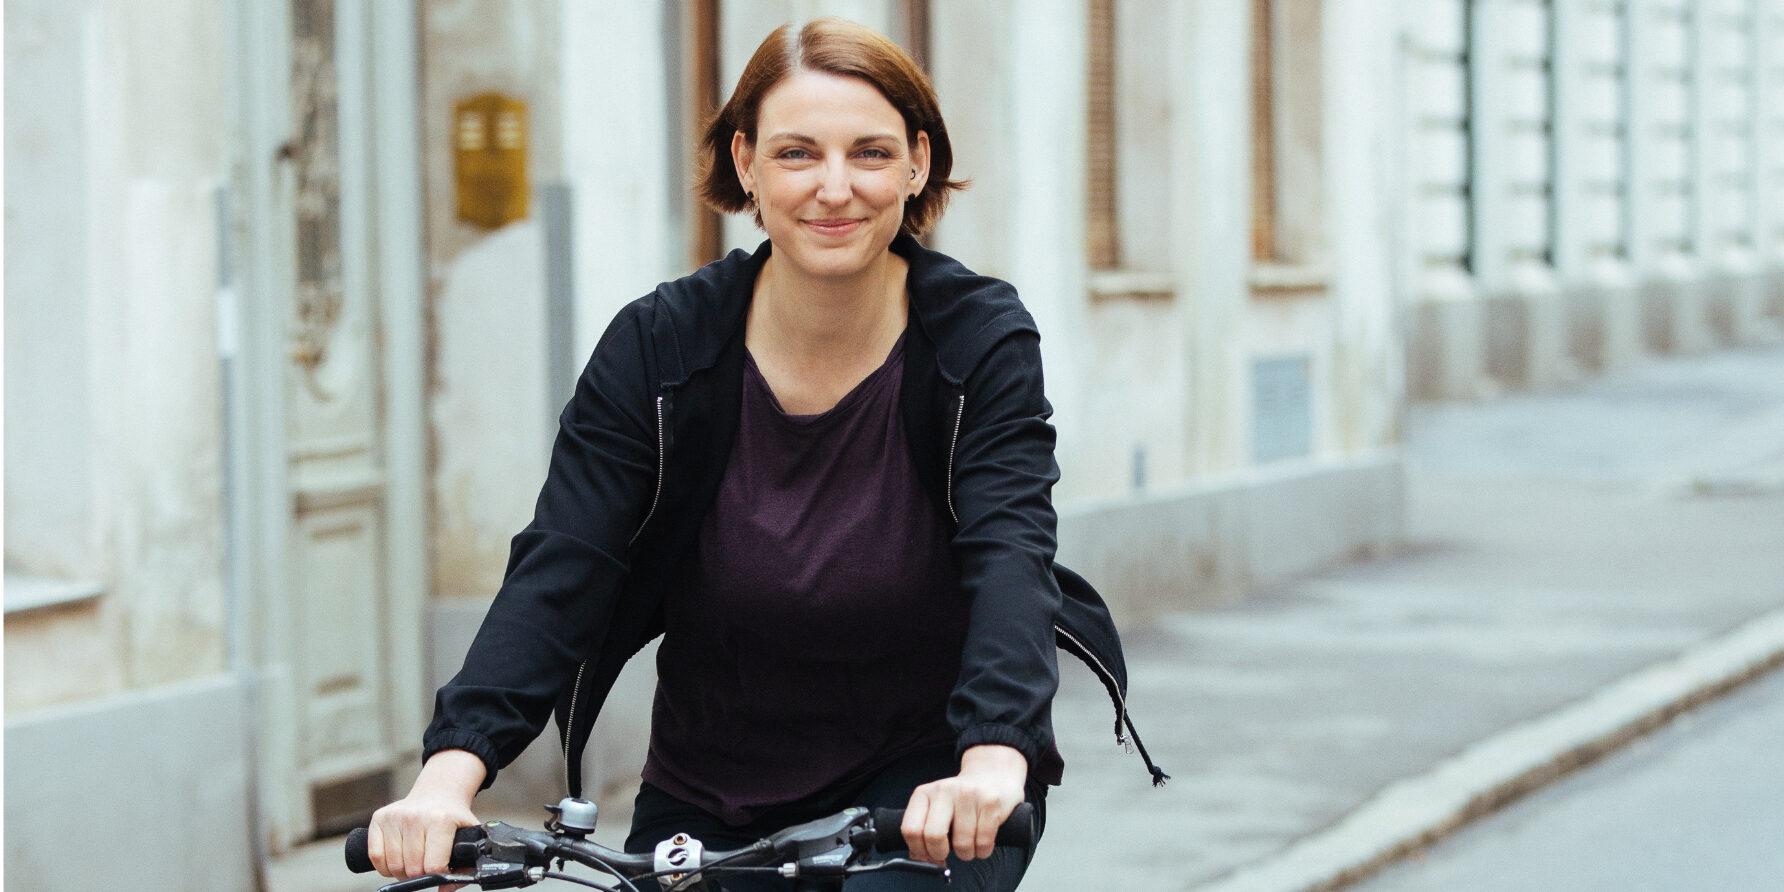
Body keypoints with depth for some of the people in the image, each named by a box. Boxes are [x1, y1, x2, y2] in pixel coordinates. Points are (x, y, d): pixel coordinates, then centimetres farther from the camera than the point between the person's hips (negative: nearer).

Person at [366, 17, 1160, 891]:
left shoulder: (981, 342, -12)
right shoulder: (658, 345, -10)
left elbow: (1011, 557, -27)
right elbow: (557, 568, -18)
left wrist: (992, 761, -47)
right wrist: (452, 769, -36)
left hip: (926, 791, -2)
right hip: (710, 803, 2)